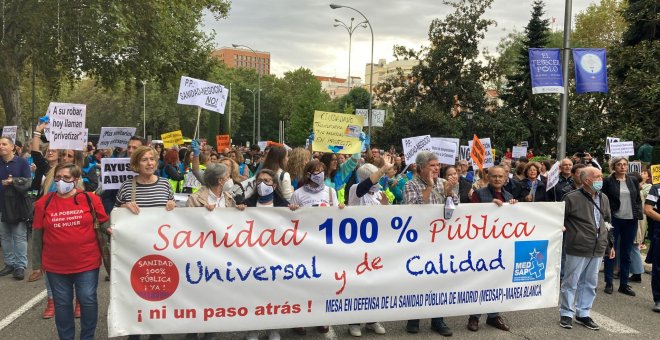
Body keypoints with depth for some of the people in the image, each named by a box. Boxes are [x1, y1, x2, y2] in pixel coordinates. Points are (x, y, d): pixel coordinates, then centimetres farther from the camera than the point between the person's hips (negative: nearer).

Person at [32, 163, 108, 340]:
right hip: (56, 265, 1)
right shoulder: (44, 202, -2)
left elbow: (104, 226, 4)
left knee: (88, 300, 5)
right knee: (62, 303, 12)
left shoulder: (91, 199, -6)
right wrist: (38, 263, 8)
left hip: (87, 262, -1)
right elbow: (38, 234, 5)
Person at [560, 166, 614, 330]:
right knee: (571, 282, 3)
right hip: (577, 249, -6)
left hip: (598, 249, 6)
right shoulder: (572, 198, -10)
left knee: (590, 283, 13)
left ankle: (583, 314, 26)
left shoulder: (603, 199, 11)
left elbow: (607, 222, 20)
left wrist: (611, 244, 20)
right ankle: (566, 314, 16)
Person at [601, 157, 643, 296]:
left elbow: (638, 200, 13)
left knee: (626, 253, 10)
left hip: (630, 221, 4)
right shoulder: (608, 181, -4)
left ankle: (624, 284, 19)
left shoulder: (633, 181, 8)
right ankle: (609, 283, 13)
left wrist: (638, 214, 2)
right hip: (614, 220, -4)